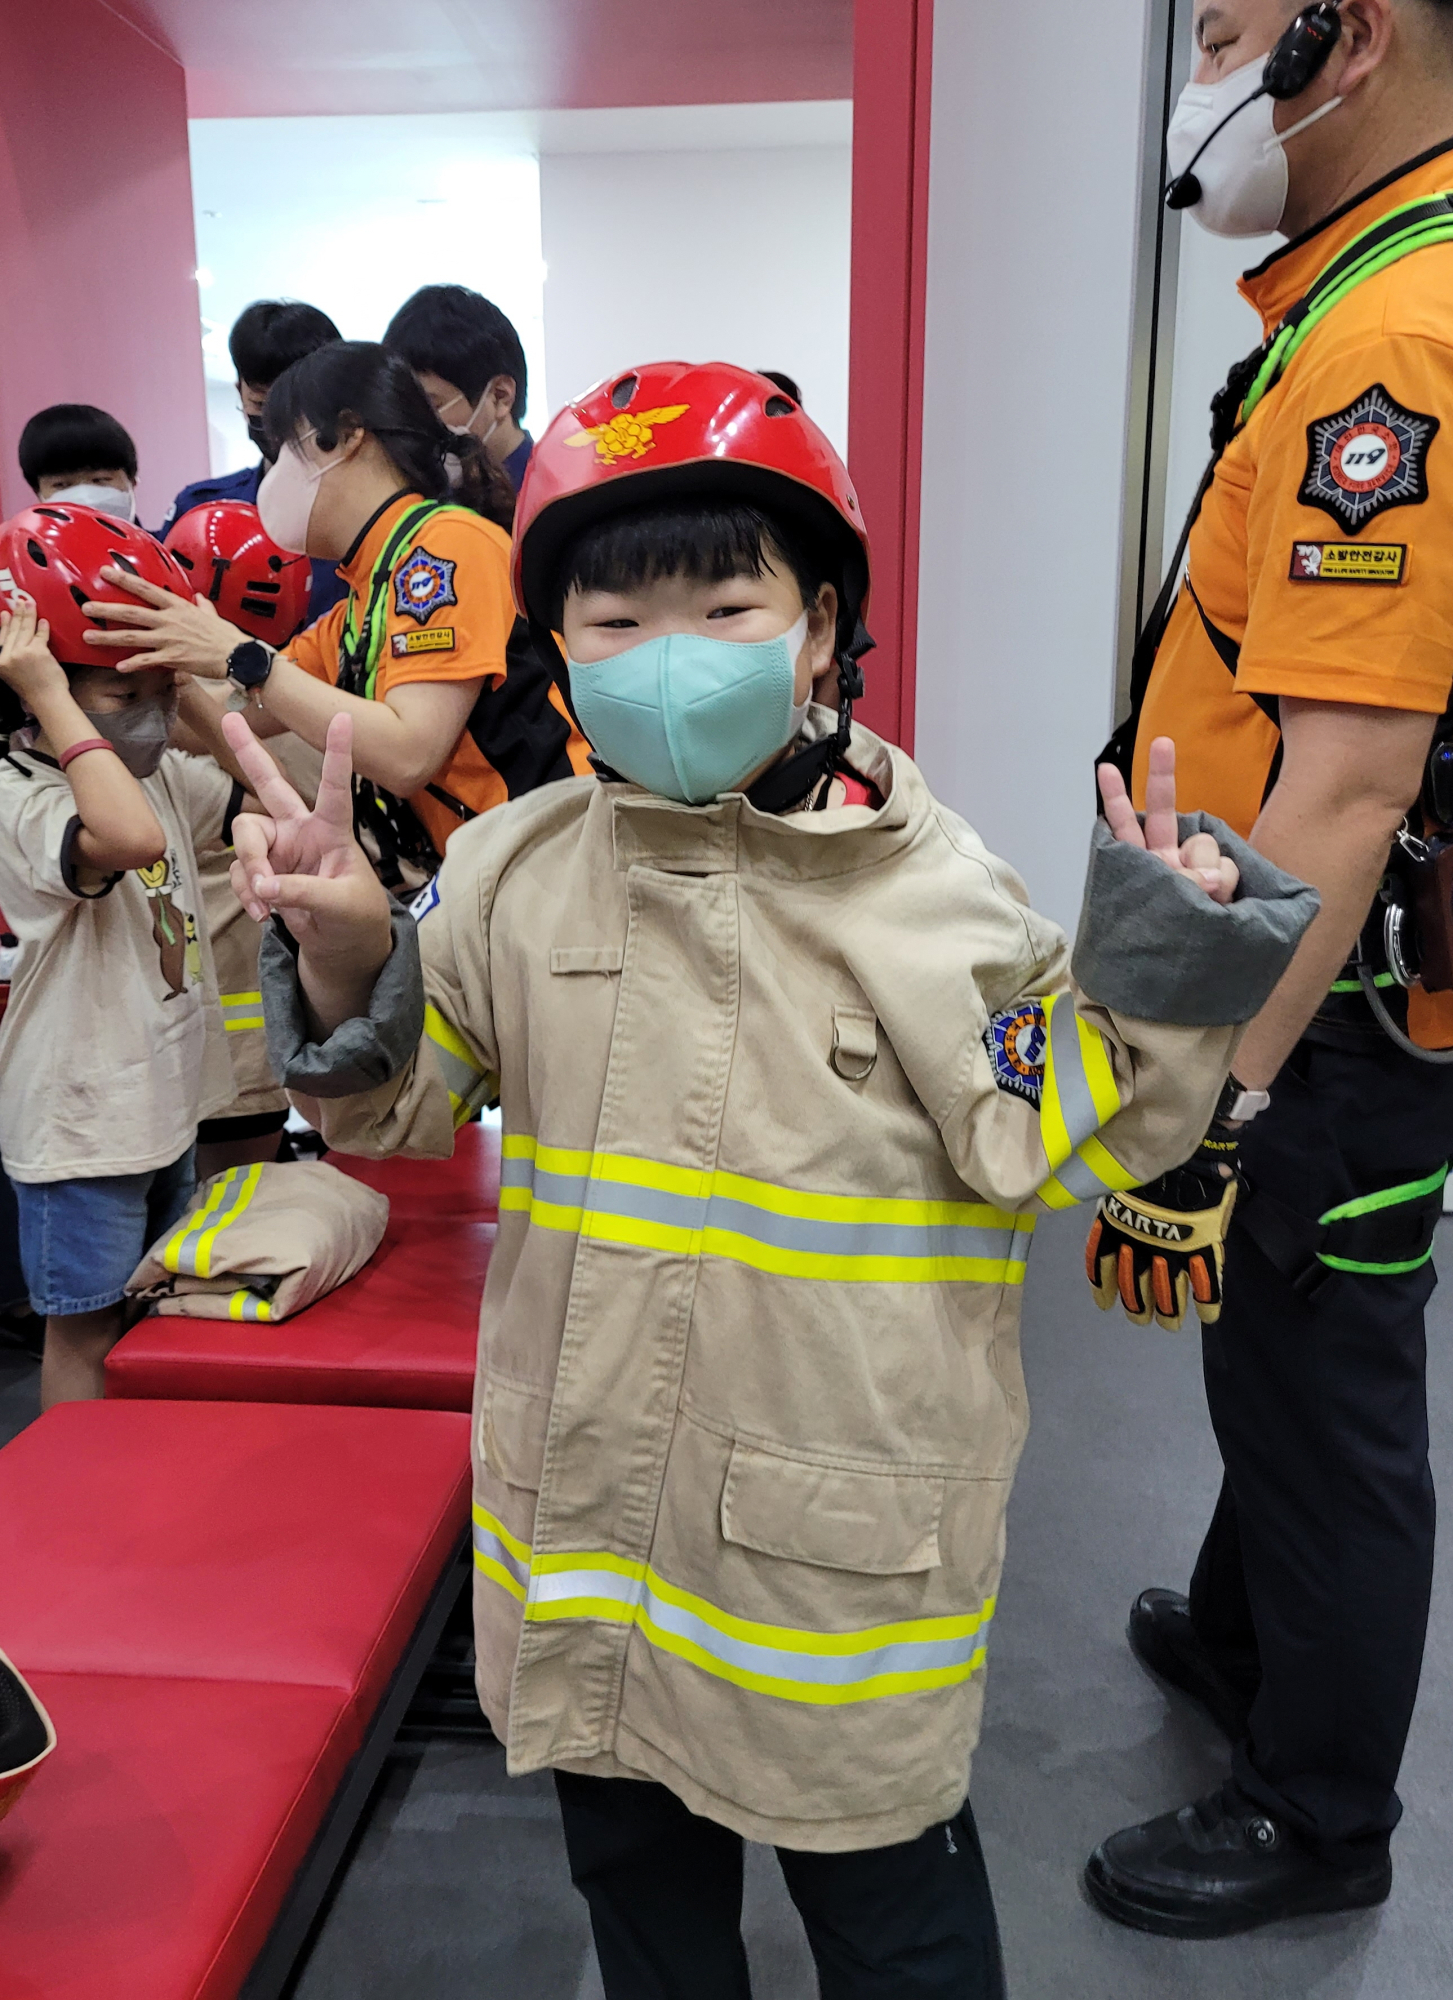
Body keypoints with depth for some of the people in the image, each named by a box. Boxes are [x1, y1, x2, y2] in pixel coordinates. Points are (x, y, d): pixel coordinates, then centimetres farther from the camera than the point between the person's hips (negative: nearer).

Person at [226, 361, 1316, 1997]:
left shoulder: (926, 885, -13)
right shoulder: (517, 867, -4)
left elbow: (1037, 1149, -11)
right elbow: (396, 1105, 5)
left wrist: (1142, 1001, -24)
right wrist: (339, 960, -11)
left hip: (839, 1523, -3)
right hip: (585, 1505, 4)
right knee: (630, 1855, 28)